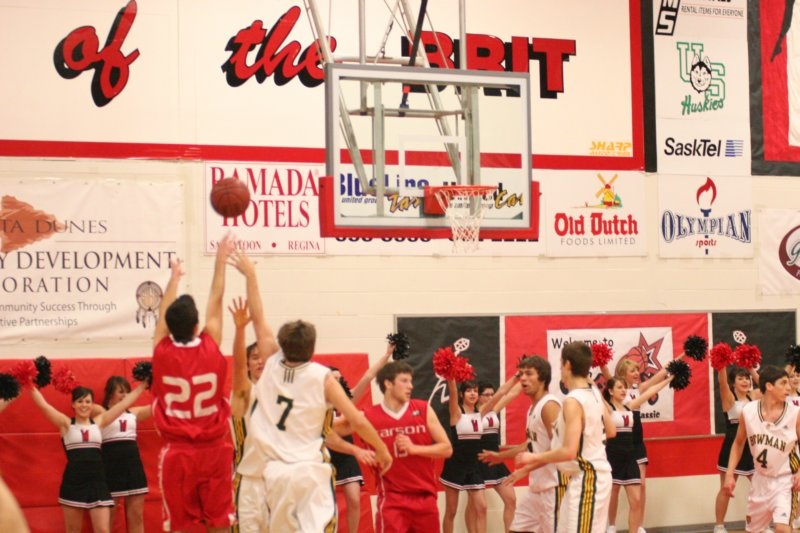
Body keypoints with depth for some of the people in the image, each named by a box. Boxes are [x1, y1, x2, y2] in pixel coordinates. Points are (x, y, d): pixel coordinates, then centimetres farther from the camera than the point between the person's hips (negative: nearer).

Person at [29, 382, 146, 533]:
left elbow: (124, 403, 9)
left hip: (97, 480, 1)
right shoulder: (66, 424, 2)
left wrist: (142, 384, 8)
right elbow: (43, 405, -9)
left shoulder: (99, 422, 9)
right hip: (73, 481, -1)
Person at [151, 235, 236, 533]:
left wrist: (174, 277, 28)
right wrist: (221, 260, 17)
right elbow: (215, 302, 5)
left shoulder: (162, 353, -6)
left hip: (177, 452, 0)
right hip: (213, 450, 0)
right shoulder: (211, 350, -7)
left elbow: (164, 312, 12)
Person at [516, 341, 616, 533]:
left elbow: (569, 451, -25)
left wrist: (534, 458, -14)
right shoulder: (594, 393, 4)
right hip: (594, 473, 9)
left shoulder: (573, 401, -21)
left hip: (586, 478, -9)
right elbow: (611, 432, 16)